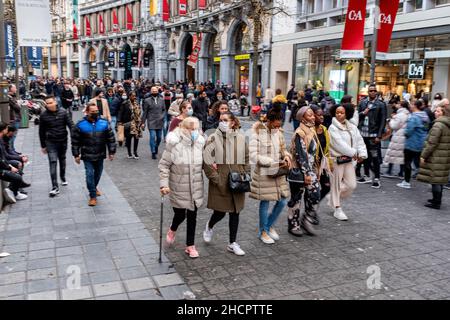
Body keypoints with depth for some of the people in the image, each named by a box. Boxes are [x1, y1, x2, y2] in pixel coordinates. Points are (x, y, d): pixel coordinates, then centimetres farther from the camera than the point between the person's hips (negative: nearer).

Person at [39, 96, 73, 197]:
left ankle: (63, 177, 44)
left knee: (62, 160, 19)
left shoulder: (63, 112, -6)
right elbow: (41, 131, 3)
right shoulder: (44, 115, -5)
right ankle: (55, 187, -11)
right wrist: (43, 146, 5)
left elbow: (70, 125, -5)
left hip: (63, 141, 2)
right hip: (51, 142, -2)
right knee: (53, 163, -10)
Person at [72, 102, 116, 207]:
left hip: (100, 155, 3)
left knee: (98, 173, 18)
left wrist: (111, 152, 1)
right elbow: (75, 141, -1)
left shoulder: (104, 123, -3)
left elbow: (111, 138, 3)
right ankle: (93, 196, 5)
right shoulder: (80, 125, -7)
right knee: (90, 174, -6)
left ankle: (94, 187, 45)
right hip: (87, 156, -3)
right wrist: (76, 155, -1)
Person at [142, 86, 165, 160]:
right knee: (152, 136, -12)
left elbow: (164, 110, 14)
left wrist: (162, 117, -4)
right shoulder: (147, 100, 1)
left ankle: (156, 150, 32)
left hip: (159, 122, 3)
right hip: (151, 122, -3)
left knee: (159, 137, 8)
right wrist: (143, 122, 0)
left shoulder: (161, 100, 9)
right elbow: (145, 112, 2)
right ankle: (153, 152, -3)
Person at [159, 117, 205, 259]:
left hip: (195, 189, 3)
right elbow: (164, 165, -12)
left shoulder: (200, 142, -3)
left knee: (192, 217, 11)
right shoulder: (174, 144, -17)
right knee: (180, 215, 9)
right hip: (178, 189, -3)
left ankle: (190, 246, 27)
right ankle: (172, 230, 46)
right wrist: (164, 184, -17)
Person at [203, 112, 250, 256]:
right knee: (220, 212, 5)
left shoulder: (241, 138, 2)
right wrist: (216, 179, -15)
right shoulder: (214, 138, -9)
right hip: (220, 183, -3)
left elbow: (247, 160, 11)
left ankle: (232, 243, 24)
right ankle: (209, 227, 40)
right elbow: (207, 161, -12)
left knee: (235, 212, 10)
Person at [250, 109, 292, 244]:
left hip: (278, 172, 6)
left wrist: (287, 156, -7)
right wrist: (274, 163, -19)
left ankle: (270, 225, 31)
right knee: (265, 202, 4)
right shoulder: (258, 133, -14)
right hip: (264, 172, -5)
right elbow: (254, 156, -17)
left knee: (282, 201, 7)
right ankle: (263, 231, 25)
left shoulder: (279, 132, 3)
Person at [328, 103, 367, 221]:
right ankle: (338, 210, 15)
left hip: (349, 159, 6)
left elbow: (359, 141, 4)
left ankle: (334, 199, 28)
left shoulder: (352, 127, 7)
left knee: (352, 185, 5)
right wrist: (353, 153, -18)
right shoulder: (333, 128, -10)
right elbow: (339, 143, -19)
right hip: (336, 159, -5)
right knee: (336, 184, 3)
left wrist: (362, 153, -10)